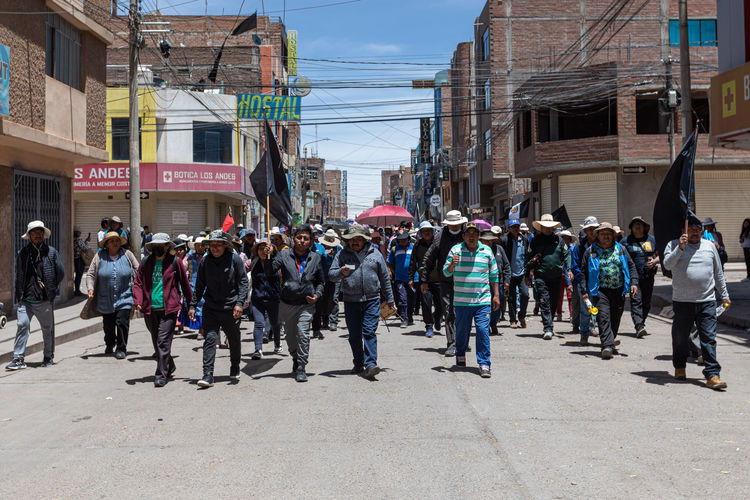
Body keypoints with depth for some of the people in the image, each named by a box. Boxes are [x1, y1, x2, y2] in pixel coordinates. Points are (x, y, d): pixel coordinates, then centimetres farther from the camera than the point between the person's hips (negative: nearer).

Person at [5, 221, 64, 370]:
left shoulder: (51, 252, 4)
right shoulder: (23, 253, 4)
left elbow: (61, 273, 8)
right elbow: (19, 277, 3)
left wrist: (51, 289, 5)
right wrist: (19, 298, -2)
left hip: (45, 300, 0)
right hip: (26, 299, 0)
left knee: (48, 329, 9)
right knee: (23, 325, -10)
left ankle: (48, 358, 23)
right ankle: (18, 359, -3)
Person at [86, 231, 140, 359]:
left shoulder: (127, 254, 1)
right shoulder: (99, 256, 0)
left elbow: (138, 270, 10)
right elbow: (91, 274, 4)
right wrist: (90, 288, -10)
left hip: (124, 298, -1)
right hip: (105, 299, 1)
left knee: (122, 322, -10)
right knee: (108, 325, 14)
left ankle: (121, 349, 5)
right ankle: (109, 345, 40)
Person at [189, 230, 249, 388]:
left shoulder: (234, 259, -6)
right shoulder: (205, 261, 2)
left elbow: (243, 282, -5)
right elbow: (199, 286, 10)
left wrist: (239, 303, -14)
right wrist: (193, 305, 6)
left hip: (231, 308, -1)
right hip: (210, 308, 1)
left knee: (234, 341, 13)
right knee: (210, 338, -11)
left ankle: (235, 370, 35)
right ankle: (208, 375, -10)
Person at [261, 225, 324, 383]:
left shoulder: (315, 258, 5)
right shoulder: (284, 255, 0)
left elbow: (320, 281, 16)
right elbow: (270, 272, -11)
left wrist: (317, 295, -1)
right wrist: (265, 259, -29)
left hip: (306, 305, -1)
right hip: (287, 304, 1)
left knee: (303, 334, -14)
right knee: (290, 336, 13)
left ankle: (301, 369, -5)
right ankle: (296, 360, 39)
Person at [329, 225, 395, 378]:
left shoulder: (375, 254, 7)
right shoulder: (342, 255, 7)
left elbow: (384, 278, 13)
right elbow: (331, 275, 3)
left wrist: (389, 300, 14)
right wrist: (341, 273, -20)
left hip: (372, 300, -1)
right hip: (351, 301, 1)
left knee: (369, 332, -10)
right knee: (354, 335, 7)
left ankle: (370, 364, -13)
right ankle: (358, 364, 21)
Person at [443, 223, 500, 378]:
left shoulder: (487, 251, 7)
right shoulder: (456, 250, 2)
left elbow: (494, 275, 13)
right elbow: (446, 272, 3)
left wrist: (496, 295, 11)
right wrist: (452, 264, -19)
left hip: (483, 301, 0)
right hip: (462, 300, 0)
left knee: (483, 330, -7)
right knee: (462, 330, 11)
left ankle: (484, 364, -2)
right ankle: (460, 355, 36)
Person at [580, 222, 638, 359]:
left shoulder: (621, 249, 11)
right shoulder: (590, 252, 4)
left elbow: (631, 266, 14)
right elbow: (584, 272, 4)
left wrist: (634, 283, 1)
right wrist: (584, 291, -4)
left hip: (619, 291, 3)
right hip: (600, 291, -3)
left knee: (615, 319, 10)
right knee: (604, 317, -15)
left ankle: (610, 343, 27)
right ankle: (607, 345, -21)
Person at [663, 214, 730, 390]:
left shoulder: (710, 246, 13)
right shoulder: (674, 245, 4)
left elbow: (718, 273, 19)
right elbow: (667, 265, -13)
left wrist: (724, 295, 19)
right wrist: (680, 248, -23)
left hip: (707, 301, 2)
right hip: (682, 301, -1)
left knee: (709, 338, -5)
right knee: (680, 337, 8)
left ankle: (712, 374, -4)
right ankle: (679, 367, 29)